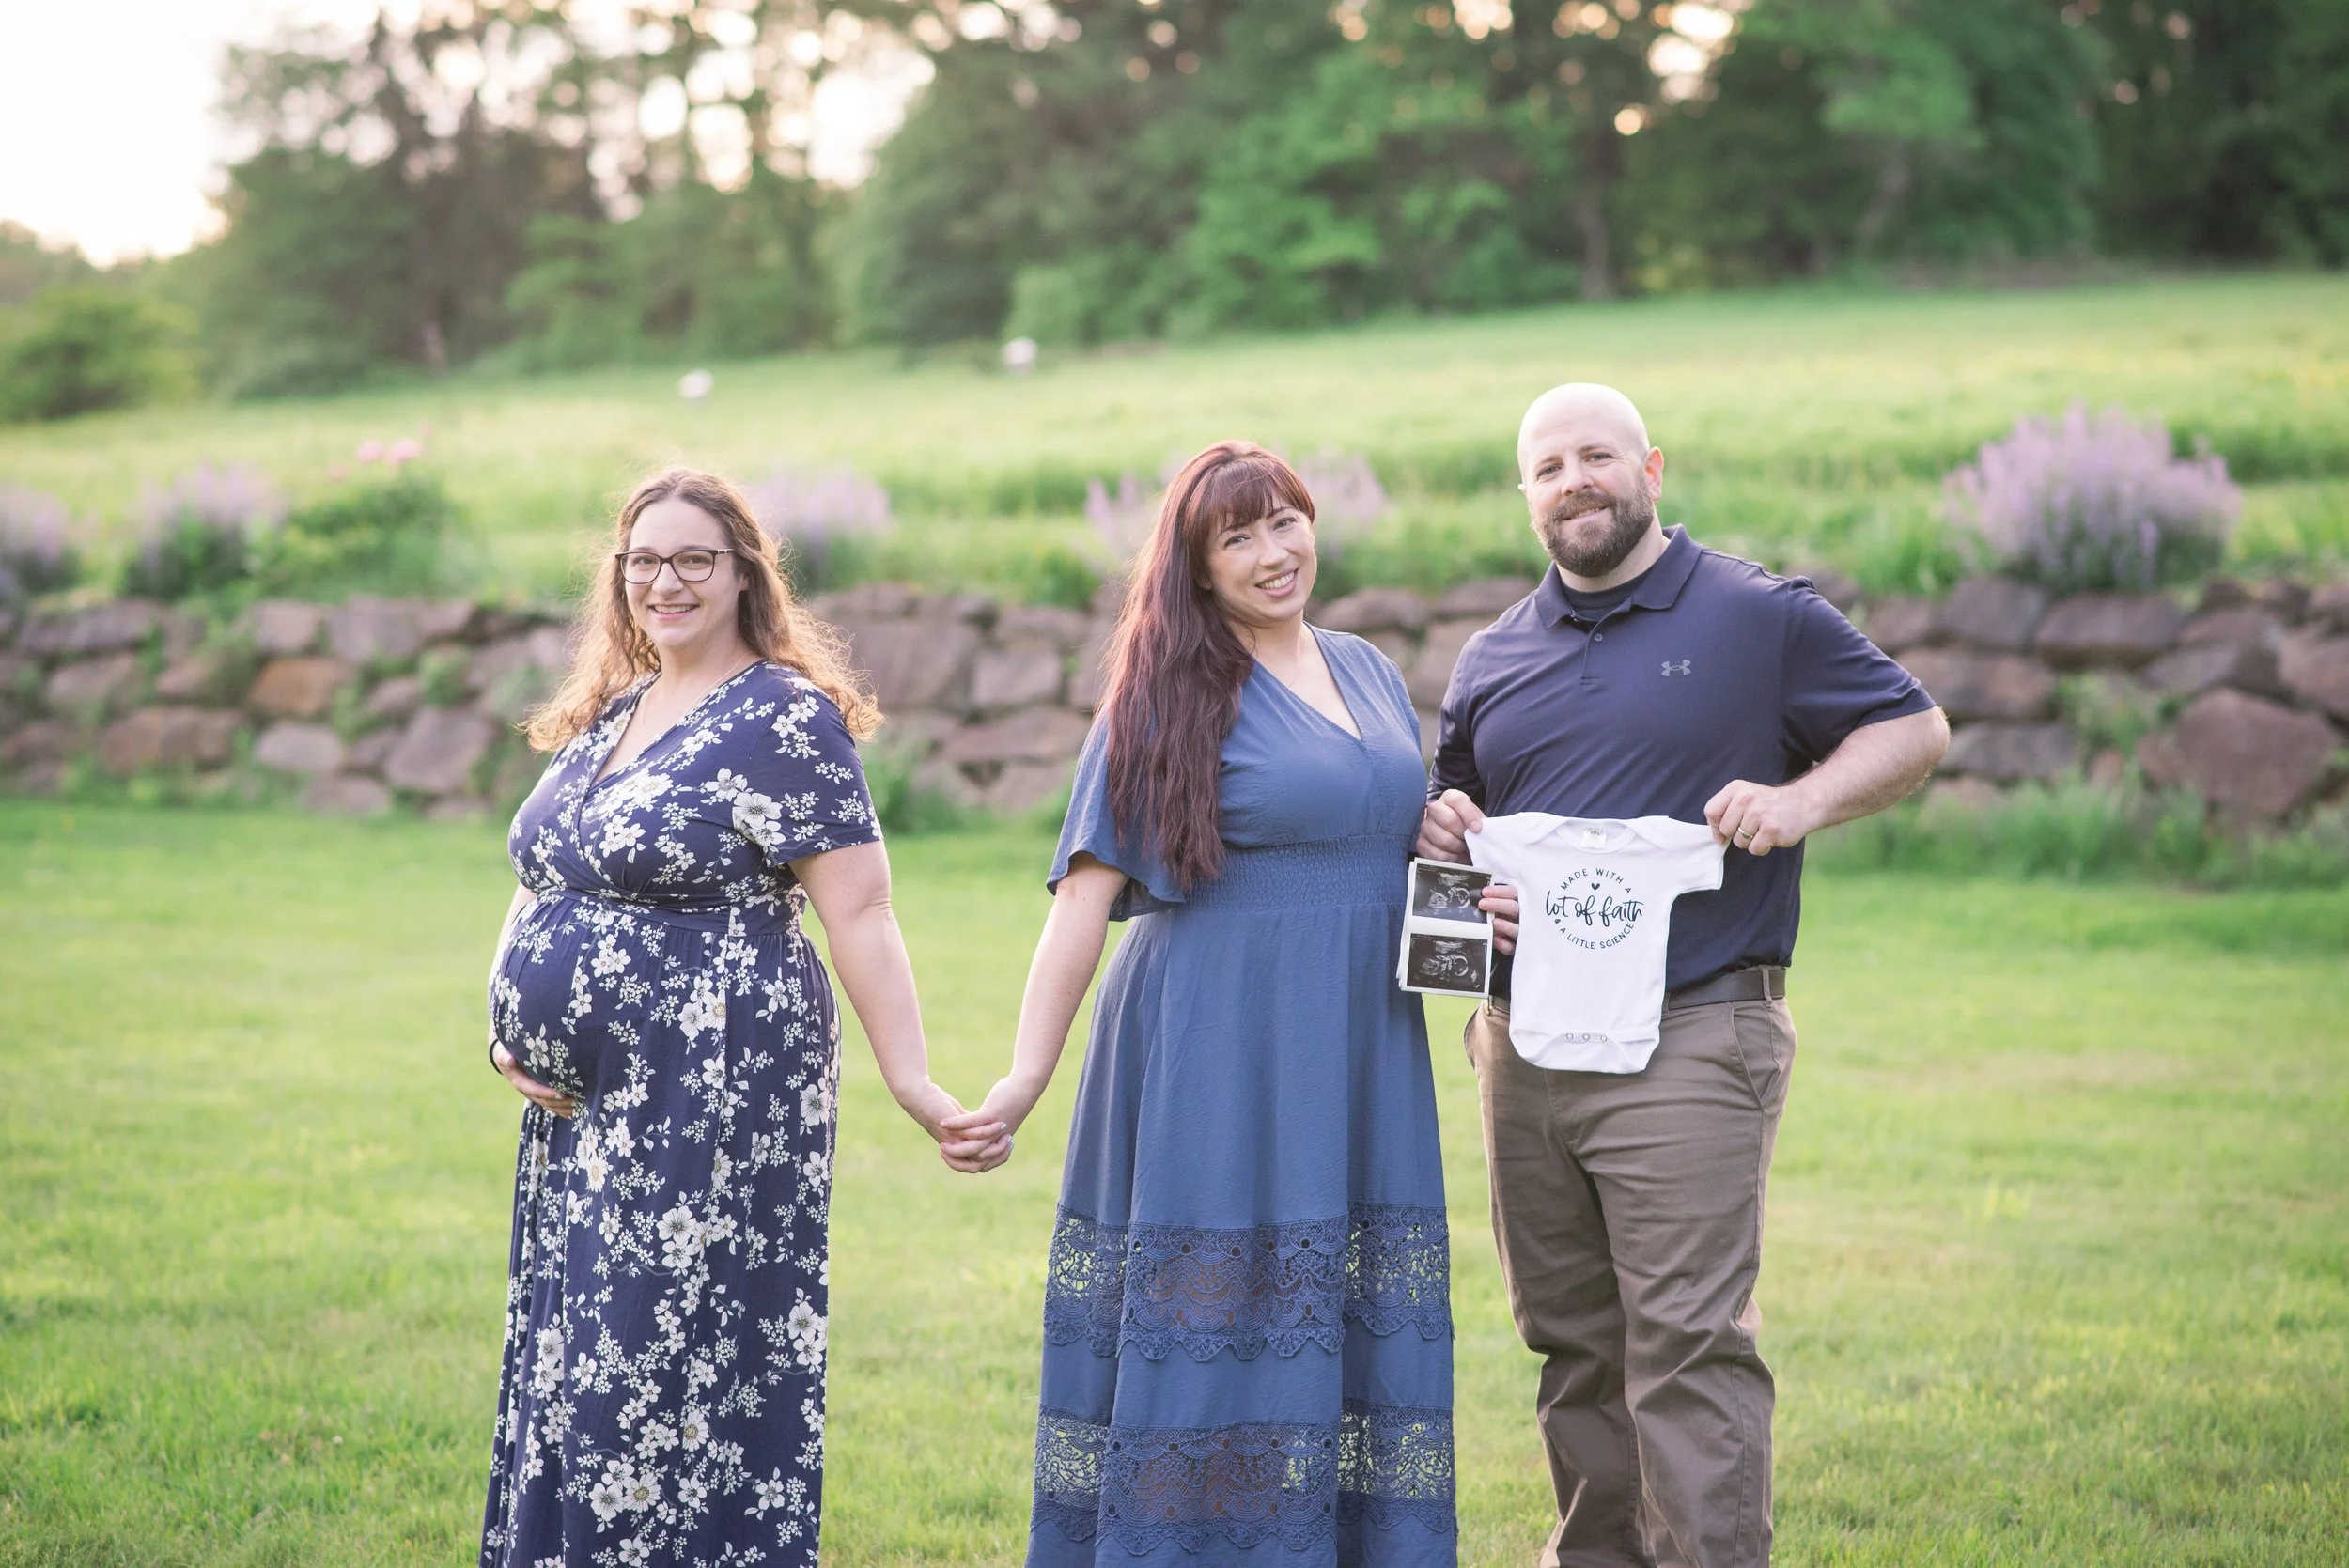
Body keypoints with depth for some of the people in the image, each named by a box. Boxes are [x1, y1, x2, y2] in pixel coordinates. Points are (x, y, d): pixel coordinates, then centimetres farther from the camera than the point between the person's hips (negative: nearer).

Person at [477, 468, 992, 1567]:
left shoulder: (785, 720, -10)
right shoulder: (605, 716, 14)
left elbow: (858, 913, -15)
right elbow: (543, 879, 21)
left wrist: (911, 1084, -22)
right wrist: (508, 1029, 4)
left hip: (713, 1104, -8)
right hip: (586, 1107, 8)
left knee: (675, 1380, -5)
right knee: (575, 1370, 14)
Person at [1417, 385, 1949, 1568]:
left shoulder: (1762, 618, 2)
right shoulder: (1493, 659, 16)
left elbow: (1914, 730, 7)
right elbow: (1450, 812, 26)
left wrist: (1803, 800, -11)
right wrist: (1444, 834, 2)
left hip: (1688, 1045, -5)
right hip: (1521, 1048, 5)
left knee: (1687, 1343, -11)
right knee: (1571, 1342, 11)